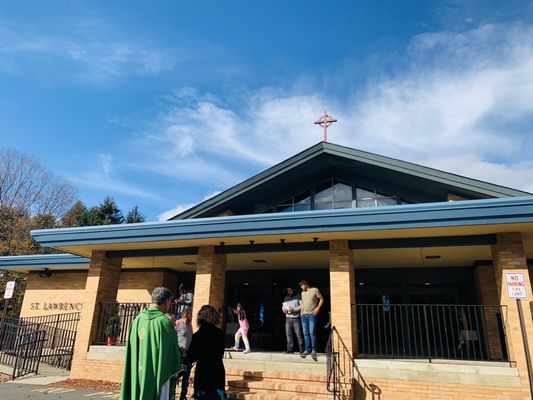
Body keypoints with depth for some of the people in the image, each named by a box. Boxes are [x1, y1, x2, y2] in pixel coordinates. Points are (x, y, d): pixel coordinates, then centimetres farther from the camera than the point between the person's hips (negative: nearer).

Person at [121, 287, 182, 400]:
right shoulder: (165, 322, -15)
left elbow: (132, 349, 5)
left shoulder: (138, 319, 0)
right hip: (159, 375, -5)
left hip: (139, 374, 6)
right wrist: (175, 372, 5)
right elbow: (172, 350, -10)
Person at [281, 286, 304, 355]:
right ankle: (289, 349, 4)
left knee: (298, 334, -6)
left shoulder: (298, 296, 3)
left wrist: (293, 309, -14)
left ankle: (302, 349, -1)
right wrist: (284, 309, -2)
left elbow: (302, 306, -5)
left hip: (296, 318, -5)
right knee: (288, 334, -1)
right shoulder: (286, 298, 20)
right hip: (288, 318, 5)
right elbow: (283, 306, 21)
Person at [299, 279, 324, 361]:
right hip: (304, 315, 6)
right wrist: (301, 311, 13)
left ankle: (314, 350, -2)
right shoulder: (303, 293, 17)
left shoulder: (315, 290, -3)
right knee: (306, 333, 5)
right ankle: (307, 350, 12)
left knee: (312, 332, -10)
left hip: (312, 314, -6)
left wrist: (318, 308, -10)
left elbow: (321, 299, -1)